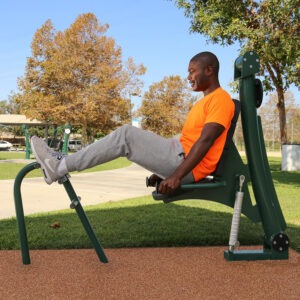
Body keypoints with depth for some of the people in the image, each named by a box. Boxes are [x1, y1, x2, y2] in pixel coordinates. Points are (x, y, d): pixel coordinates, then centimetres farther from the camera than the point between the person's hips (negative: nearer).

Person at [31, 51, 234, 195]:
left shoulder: (221, 99, -9)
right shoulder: (206, 101, 23)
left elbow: (205, 141, -21)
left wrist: (177, 175, -28)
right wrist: (166, 169, 22)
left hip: (187, 166, -9)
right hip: (181, 158, 9)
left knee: (126, 135, -19)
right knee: (127, 137, 3)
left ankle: (60, 166, -17)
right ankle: (62, 165, -3)